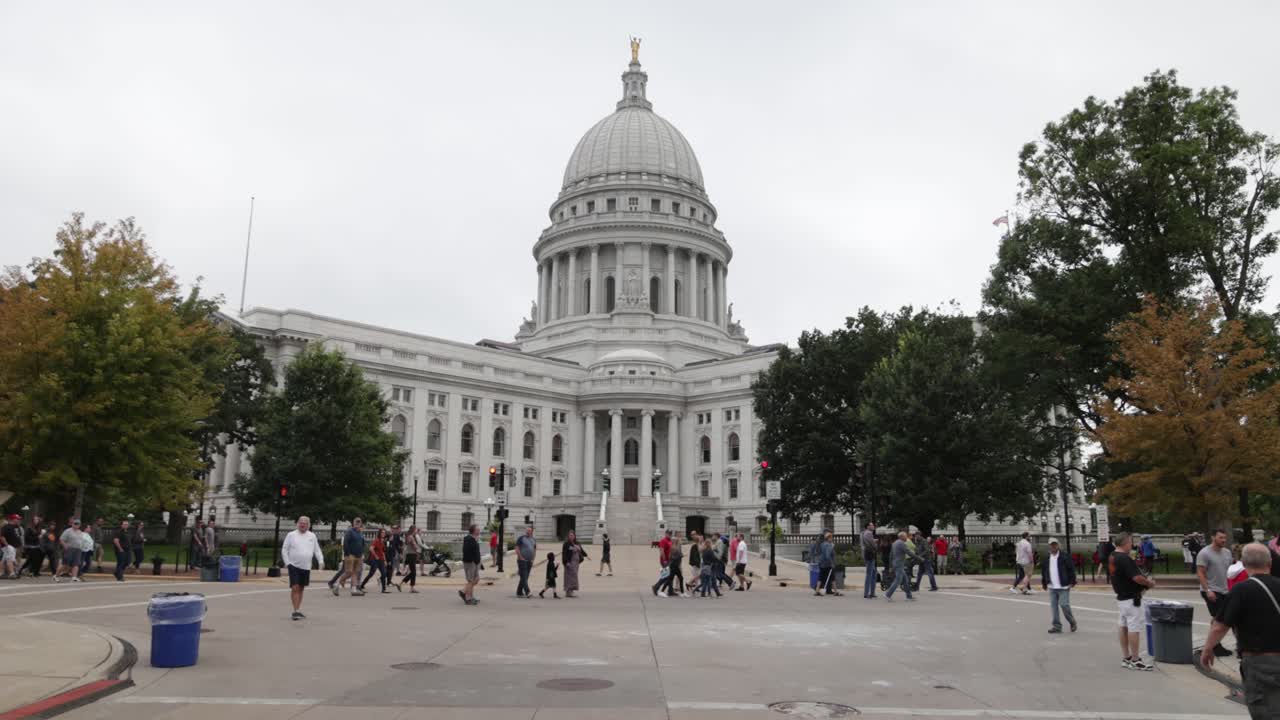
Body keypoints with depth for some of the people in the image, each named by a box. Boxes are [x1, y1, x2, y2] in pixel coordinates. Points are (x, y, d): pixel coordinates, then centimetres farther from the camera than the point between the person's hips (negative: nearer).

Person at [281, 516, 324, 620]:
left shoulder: (312, 536, 10)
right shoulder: (291, 535, 0)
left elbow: (317, 550, 12)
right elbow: (284, 550, 1)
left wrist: (321, 561, -1)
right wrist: (287, 563, -6)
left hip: (306, 567, 4)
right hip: (294, 566, -4)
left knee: (301, 588, 11)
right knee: (295, 588, -11)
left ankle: (298, 610, 21)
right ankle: (296, 611, -11)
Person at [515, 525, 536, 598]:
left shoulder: (533, 540, 14)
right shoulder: (521, 538, -4)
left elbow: (535, 550, 22)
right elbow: (517, 549, -9)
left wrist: (533, 559, 9)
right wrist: (521, 558, -13)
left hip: (529, 562, 7)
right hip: (522, 561, -7)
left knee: (525, 578, 8)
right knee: (524, 577, -13)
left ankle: (519, 593, 16)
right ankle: (527, 592, -23)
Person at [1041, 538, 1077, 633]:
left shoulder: (1064, 556, -6)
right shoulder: (1046, 558, 8)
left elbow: (1071, 568, -6)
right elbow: (1043, 571, 18)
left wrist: (1072, 582, -10)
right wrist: (1044, 583, 18)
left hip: (1063, 586, -5)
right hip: (1052, 587, 5)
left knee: (1064, 605, -8)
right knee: (1053, 607, 4)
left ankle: (1072, 622, 17)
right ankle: (1057, 626, 12)